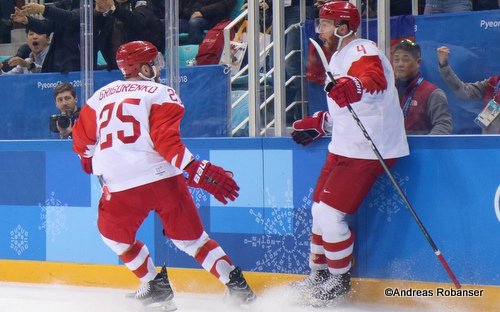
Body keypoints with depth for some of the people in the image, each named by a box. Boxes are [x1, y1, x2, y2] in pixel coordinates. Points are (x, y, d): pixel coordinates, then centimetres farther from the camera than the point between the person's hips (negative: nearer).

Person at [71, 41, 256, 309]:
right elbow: (167, 141, -13)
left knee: (115, 234, 27)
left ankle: (155, 285, 22)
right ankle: (236, 285, 6)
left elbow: (82, 140, 22)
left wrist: (90, 161, 43)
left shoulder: (100, 96, 15)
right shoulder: (160, 94, 2)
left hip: (120, 186, 2)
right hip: (163, 179, -2)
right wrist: (198, 171, -19)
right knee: (190, 236, 11)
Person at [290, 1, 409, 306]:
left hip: (367, 150, -11)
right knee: (320, 209, 16)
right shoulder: (339, 57, 18)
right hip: (345, 147, 11)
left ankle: (340, 281, 5)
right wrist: (319, 123, 28)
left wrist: (353, 86, -57)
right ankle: (319, 274, 31)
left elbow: (376, 80, -38)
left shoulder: (362, 51, -15)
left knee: (329, 213, -11)